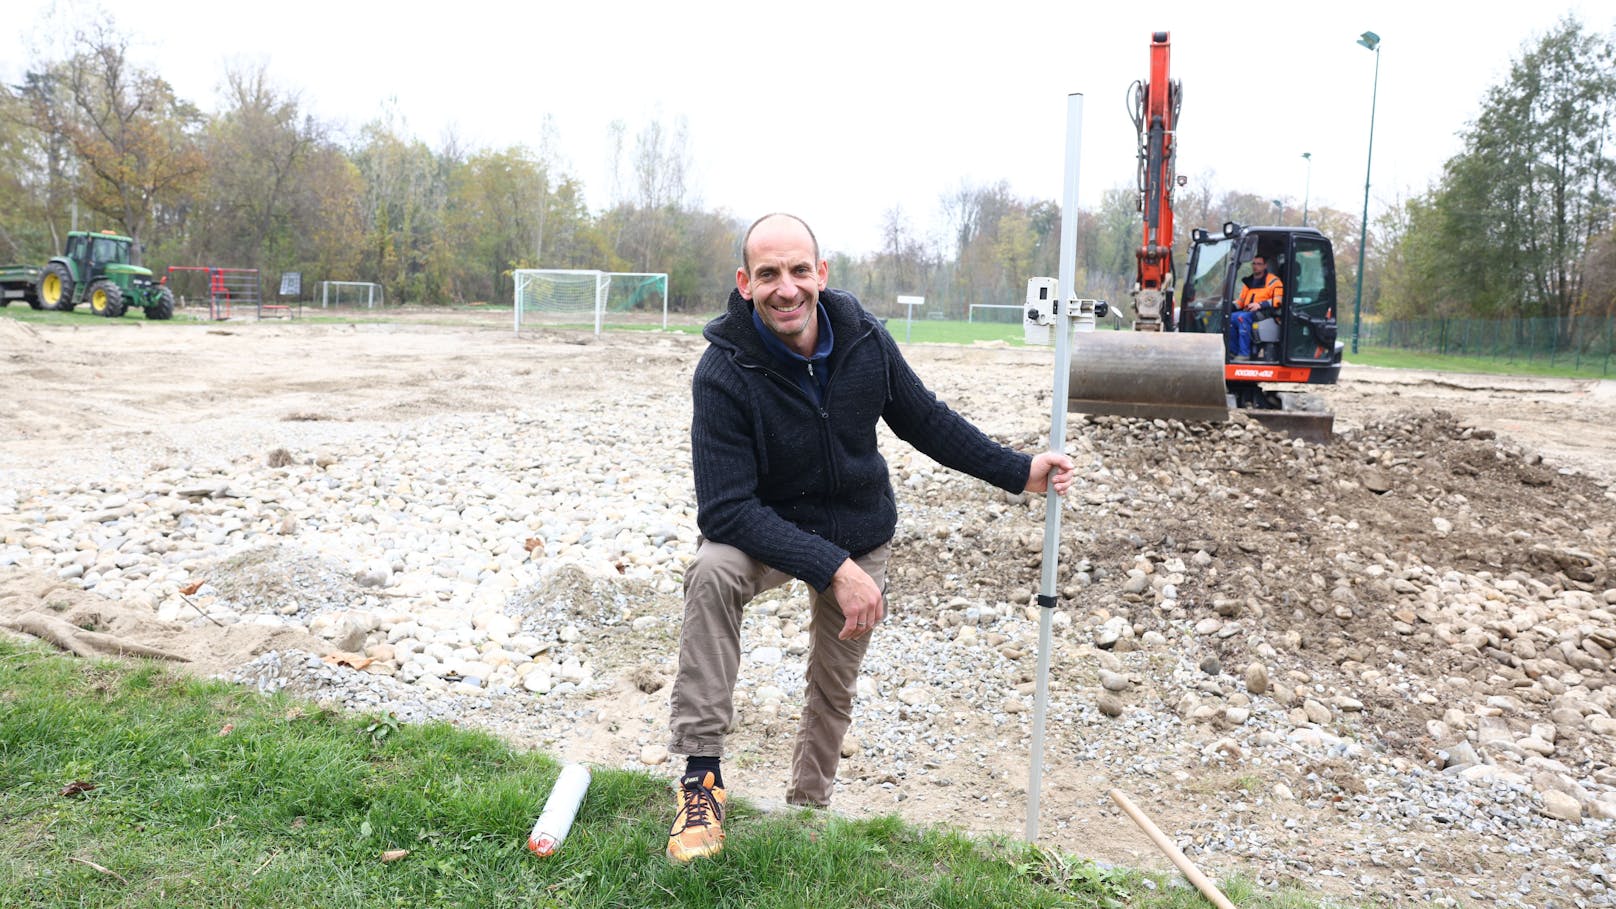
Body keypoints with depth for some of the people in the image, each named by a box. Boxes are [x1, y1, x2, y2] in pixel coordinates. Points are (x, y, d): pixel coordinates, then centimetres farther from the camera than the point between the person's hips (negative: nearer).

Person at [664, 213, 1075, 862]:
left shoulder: (863, 339, -16)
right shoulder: (724, 371, -28)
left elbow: (923, 419, 1)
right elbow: (726, 510, -32)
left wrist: (1017, 472, -2)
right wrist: (832, 568, -39)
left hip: (860, 534, 4)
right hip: (765, 529, -3)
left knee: (835, 687, 12)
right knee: (712, 572, -34)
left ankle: (809, 805, 40)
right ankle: (701, 774, -24)